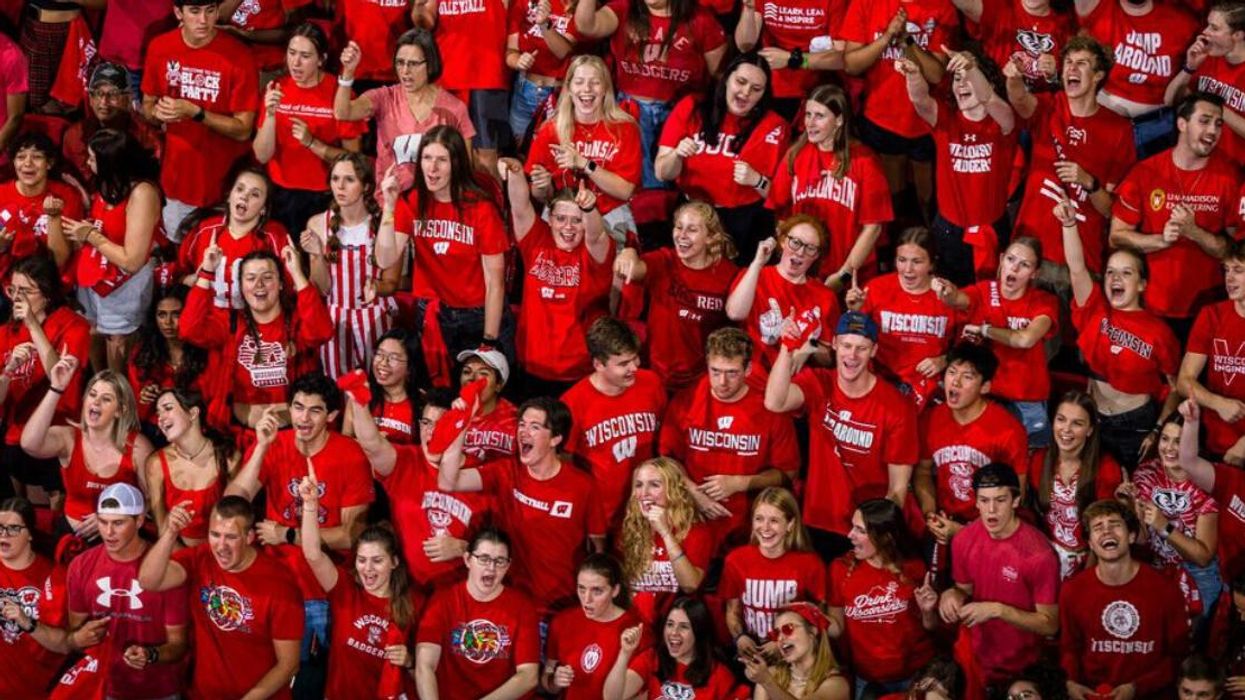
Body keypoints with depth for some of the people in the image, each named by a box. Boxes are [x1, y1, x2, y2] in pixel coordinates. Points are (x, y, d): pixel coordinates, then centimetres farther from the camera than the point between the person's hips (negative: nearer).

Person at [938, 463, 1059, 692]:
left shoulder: (1038, 554, -24)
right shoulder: (964, 540, -8)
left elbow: (1050, 624, -18)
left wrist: (997, 609, -28)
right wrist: (952, 594, -13)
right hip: (976, 662, 4)